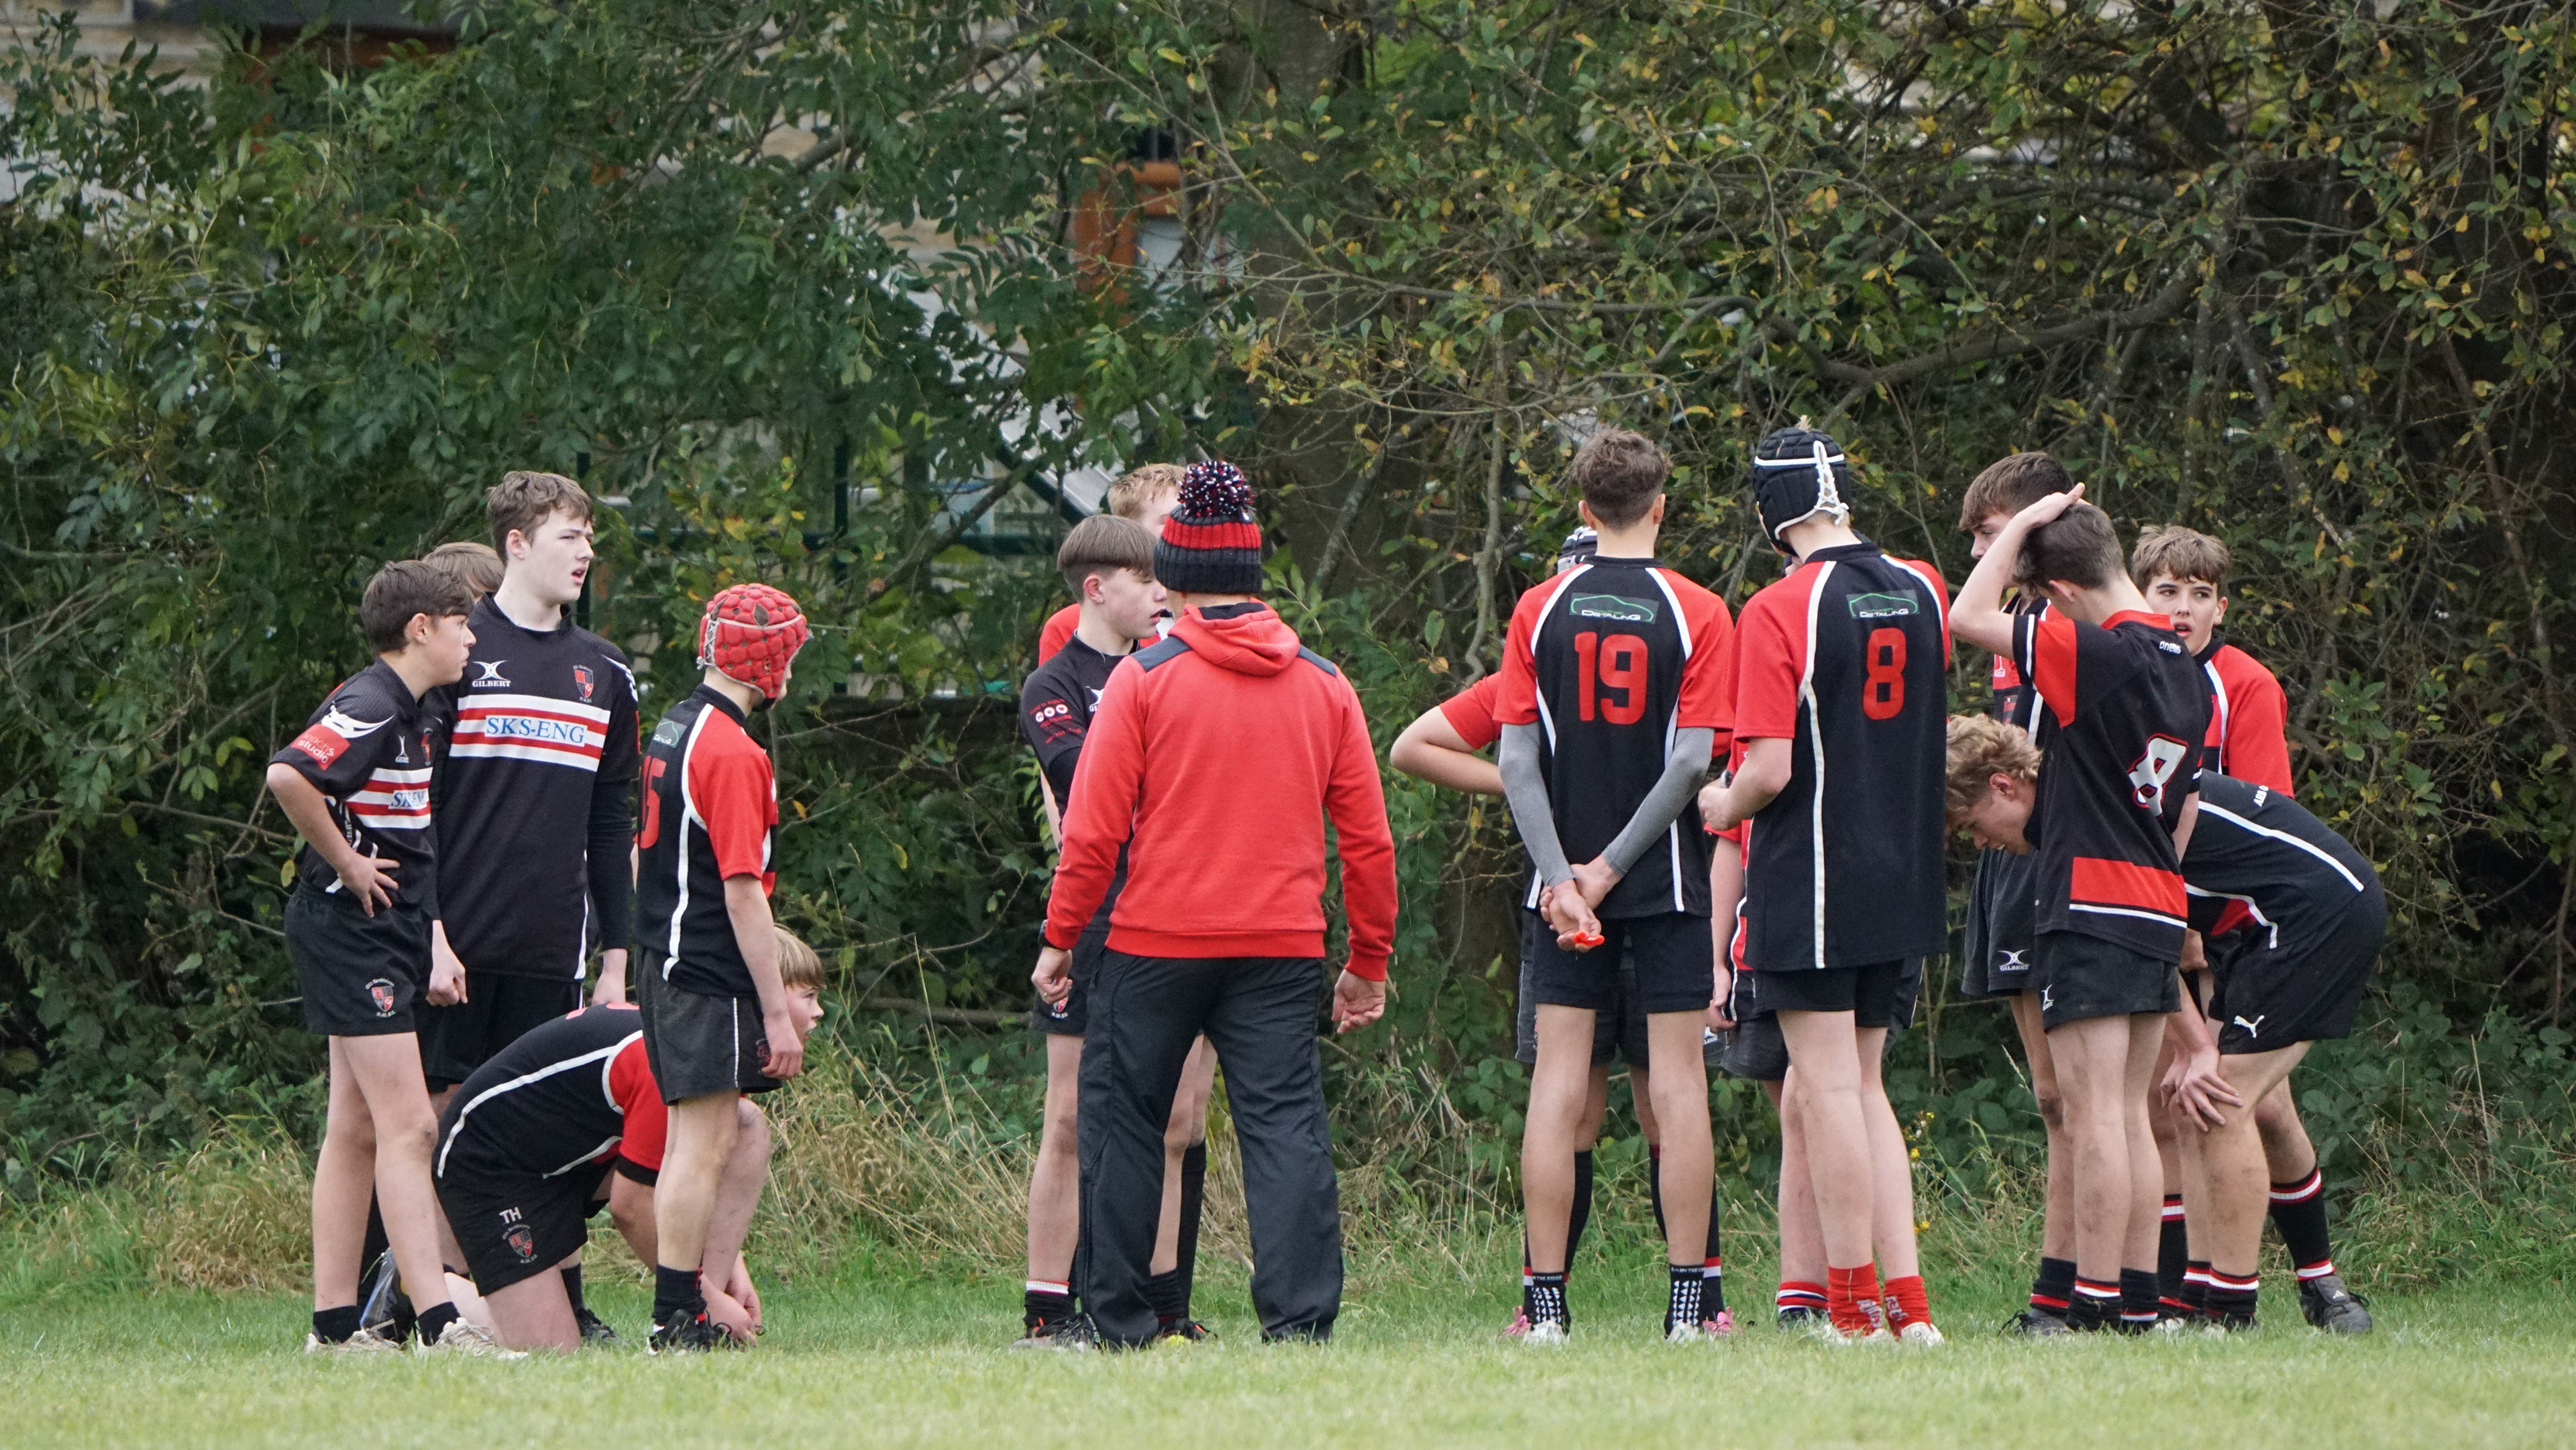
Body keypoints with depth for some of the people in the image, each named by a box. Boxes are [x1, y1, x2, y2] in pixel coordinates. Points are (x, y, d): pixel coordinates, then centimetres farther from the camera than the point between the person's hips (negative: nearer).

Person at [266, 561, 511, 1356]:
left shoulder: (412, 714, 14)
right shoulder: (370, 708, -17)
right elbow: (288, 776, -32)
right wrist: (346, 863, -20)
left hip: (390, 931, 10)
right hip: (352, 931, -10)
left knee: (356, 1131, 10)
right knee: (408, 1125, -13)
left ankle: (335, 1322, 12)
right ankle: (438, 1324, -17)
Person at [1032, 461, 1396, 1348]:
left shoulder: (1143, 678, -3)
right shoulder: (1323, 686, 7)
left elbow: (1094, 831, -6)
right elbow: (1367, 838, 8)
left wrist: (1060, 939, 4)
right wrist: (1368, 963, 16)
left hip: (1155, 942, -2)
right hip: (1283, 950, 2)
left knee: (1121, 1114, 10)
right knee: (1284, 1120, -1)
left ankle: (1119, 1318, 13)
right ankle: (1302, 1315, -12)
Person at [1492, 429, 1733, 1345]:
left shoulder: (1540, 611, 1)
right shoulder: (1696, 614, -5)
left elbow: (1517, 759, -4)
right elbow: (1692, 761, -11)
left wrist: (1564, 874, -8)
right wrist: (1613, 866, -8)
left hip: (1564, 884, 2)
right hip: (1667, 886, -2)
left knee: (1559, 1089, 2)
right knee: (1677, 1088, 1)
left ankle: (1545, 1304, -1)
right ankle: (1687, 1302, -1)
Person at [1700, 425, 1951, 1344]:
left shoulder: (1778, 614, -15)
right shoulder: (1922, 592, 4)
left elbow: (1769, 769, -19)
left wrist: (1721, 810, 0)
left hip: (1808, 883, -6)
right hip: (1901, 881, 6)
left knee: (1828, 1089, -2)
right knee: (1862, 1087, 14)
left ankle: (1854, 1304, -1)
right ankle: (1907, 1297, 8)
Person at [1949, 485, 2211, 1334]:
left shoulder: (2099, 655, -14)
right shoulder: (2184, 669, 12)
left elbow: (1970, 618, -14)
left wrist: (2022, 527, -3)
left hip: (2091, 912, -8)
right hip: (2160, 914, 8)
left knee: (2096, 1115, -8)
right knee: (2130, 1115, 11)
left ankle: (2094, 1305, -10)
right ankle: (2139, 1300, 10)